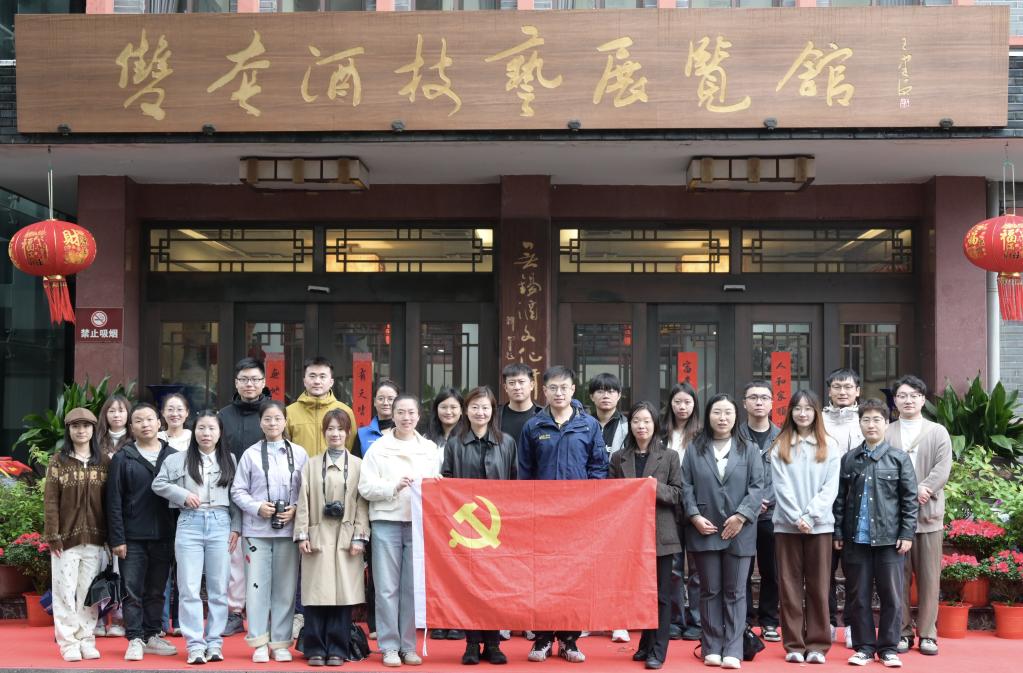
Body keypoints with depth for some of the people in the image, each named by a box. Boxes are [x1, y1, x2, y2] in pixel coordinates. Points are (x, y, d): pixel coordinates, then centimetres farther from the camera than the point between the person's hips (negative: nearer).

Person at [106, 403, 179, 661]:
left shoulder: (172, 456, 6)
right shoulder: (123, 458, 0)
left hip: (163, 537, 2)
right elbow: (114, 501, -3)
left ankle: (152, 636, 20)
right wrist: (117, 538, -8)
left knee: (156, 591, 10)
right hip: (133, 538, -2)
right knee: (133, 591, 1)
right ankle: (135, 639, 7)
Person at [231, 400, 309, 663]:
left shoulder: (299, 453, 5)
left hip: (289, 529, 1)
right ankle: (259, 642, 10)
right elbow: (238, 491, 4)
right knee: (257, 585, 1)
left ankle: (280, 642, 14)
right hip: (257, 529, -1)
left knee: (285, 587, 5)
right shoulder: (251, 454, 3)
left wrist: (295, 510, -9)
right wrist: (257, 507, -10)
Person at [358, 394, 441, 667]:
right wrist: (394, 486, -13)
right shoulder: (379, 447, 5)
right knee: (387, 588, -1)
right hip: (386, 522, -2)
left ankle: (409, 645, 12)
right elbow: (365, 486, -2)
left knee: (414, 588, 3)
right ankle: (389, 646, 7)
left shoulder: (430, 448, 13)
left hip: (419, 523, 2)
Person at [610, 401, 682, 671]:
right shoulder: (619, 458, 9)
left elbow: (678, 494, 0)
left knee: (661, 594, 0)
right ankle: (646, 644, 21)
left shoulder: (669, 456, 3)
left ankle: (657, 651, 5)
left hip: (660, 534, -2)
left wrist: (657, 488, -16)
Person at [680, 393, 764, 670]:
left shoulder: (749, 449, 6)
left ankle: (733, 650, 4)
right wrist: (695, 515, -10)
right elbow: (686, 486, 3)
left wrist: (741, 516, -12)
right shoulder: (695, 449, 9)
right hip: (704, 530, 1)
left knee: (735, 591, 2)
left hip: (739, 531, -1)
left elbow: (757, 487, -1)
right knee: (710, 591, 6)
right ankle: (711, 648, 10)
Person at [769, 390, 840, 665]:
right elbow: (781, 487, -2)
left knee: (818, 586, 3)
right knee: (790, 585, 3)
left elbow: (830, 487, -2)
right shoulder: (779, 447, 4)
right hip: (787, 524, 0)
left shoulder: (829, 446, 4)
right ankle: (794, 645, 8)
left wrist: (810, 516, -12)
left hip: (820, 524, 0)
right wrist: (796, 518, -12)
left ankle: (817, 645, 8)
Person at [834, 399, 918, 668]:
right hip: (856, 538, 2)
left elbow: (910, 499, 1)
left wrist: (907, 533, -5)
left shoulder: (899, 458, 1)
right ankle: (864, 646, 16)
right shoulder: (849, 459, 6)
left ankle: (888, 648, 13)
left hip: (890, 538, -2)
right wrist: (838, 532, 4)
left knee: (891, 596, 3)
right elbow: (840, 498, 8)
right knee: (857, 596, 6)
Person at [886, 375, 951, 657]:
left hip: (928, 514, 0)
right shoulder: (885, 434, 9)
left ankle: (928, 633, 10)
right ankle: (903, 631, 11)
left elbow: (942, 469, -2)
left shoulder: (938, 433, 10)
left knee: (929, 577, 3)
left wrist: (923, 490, -18)